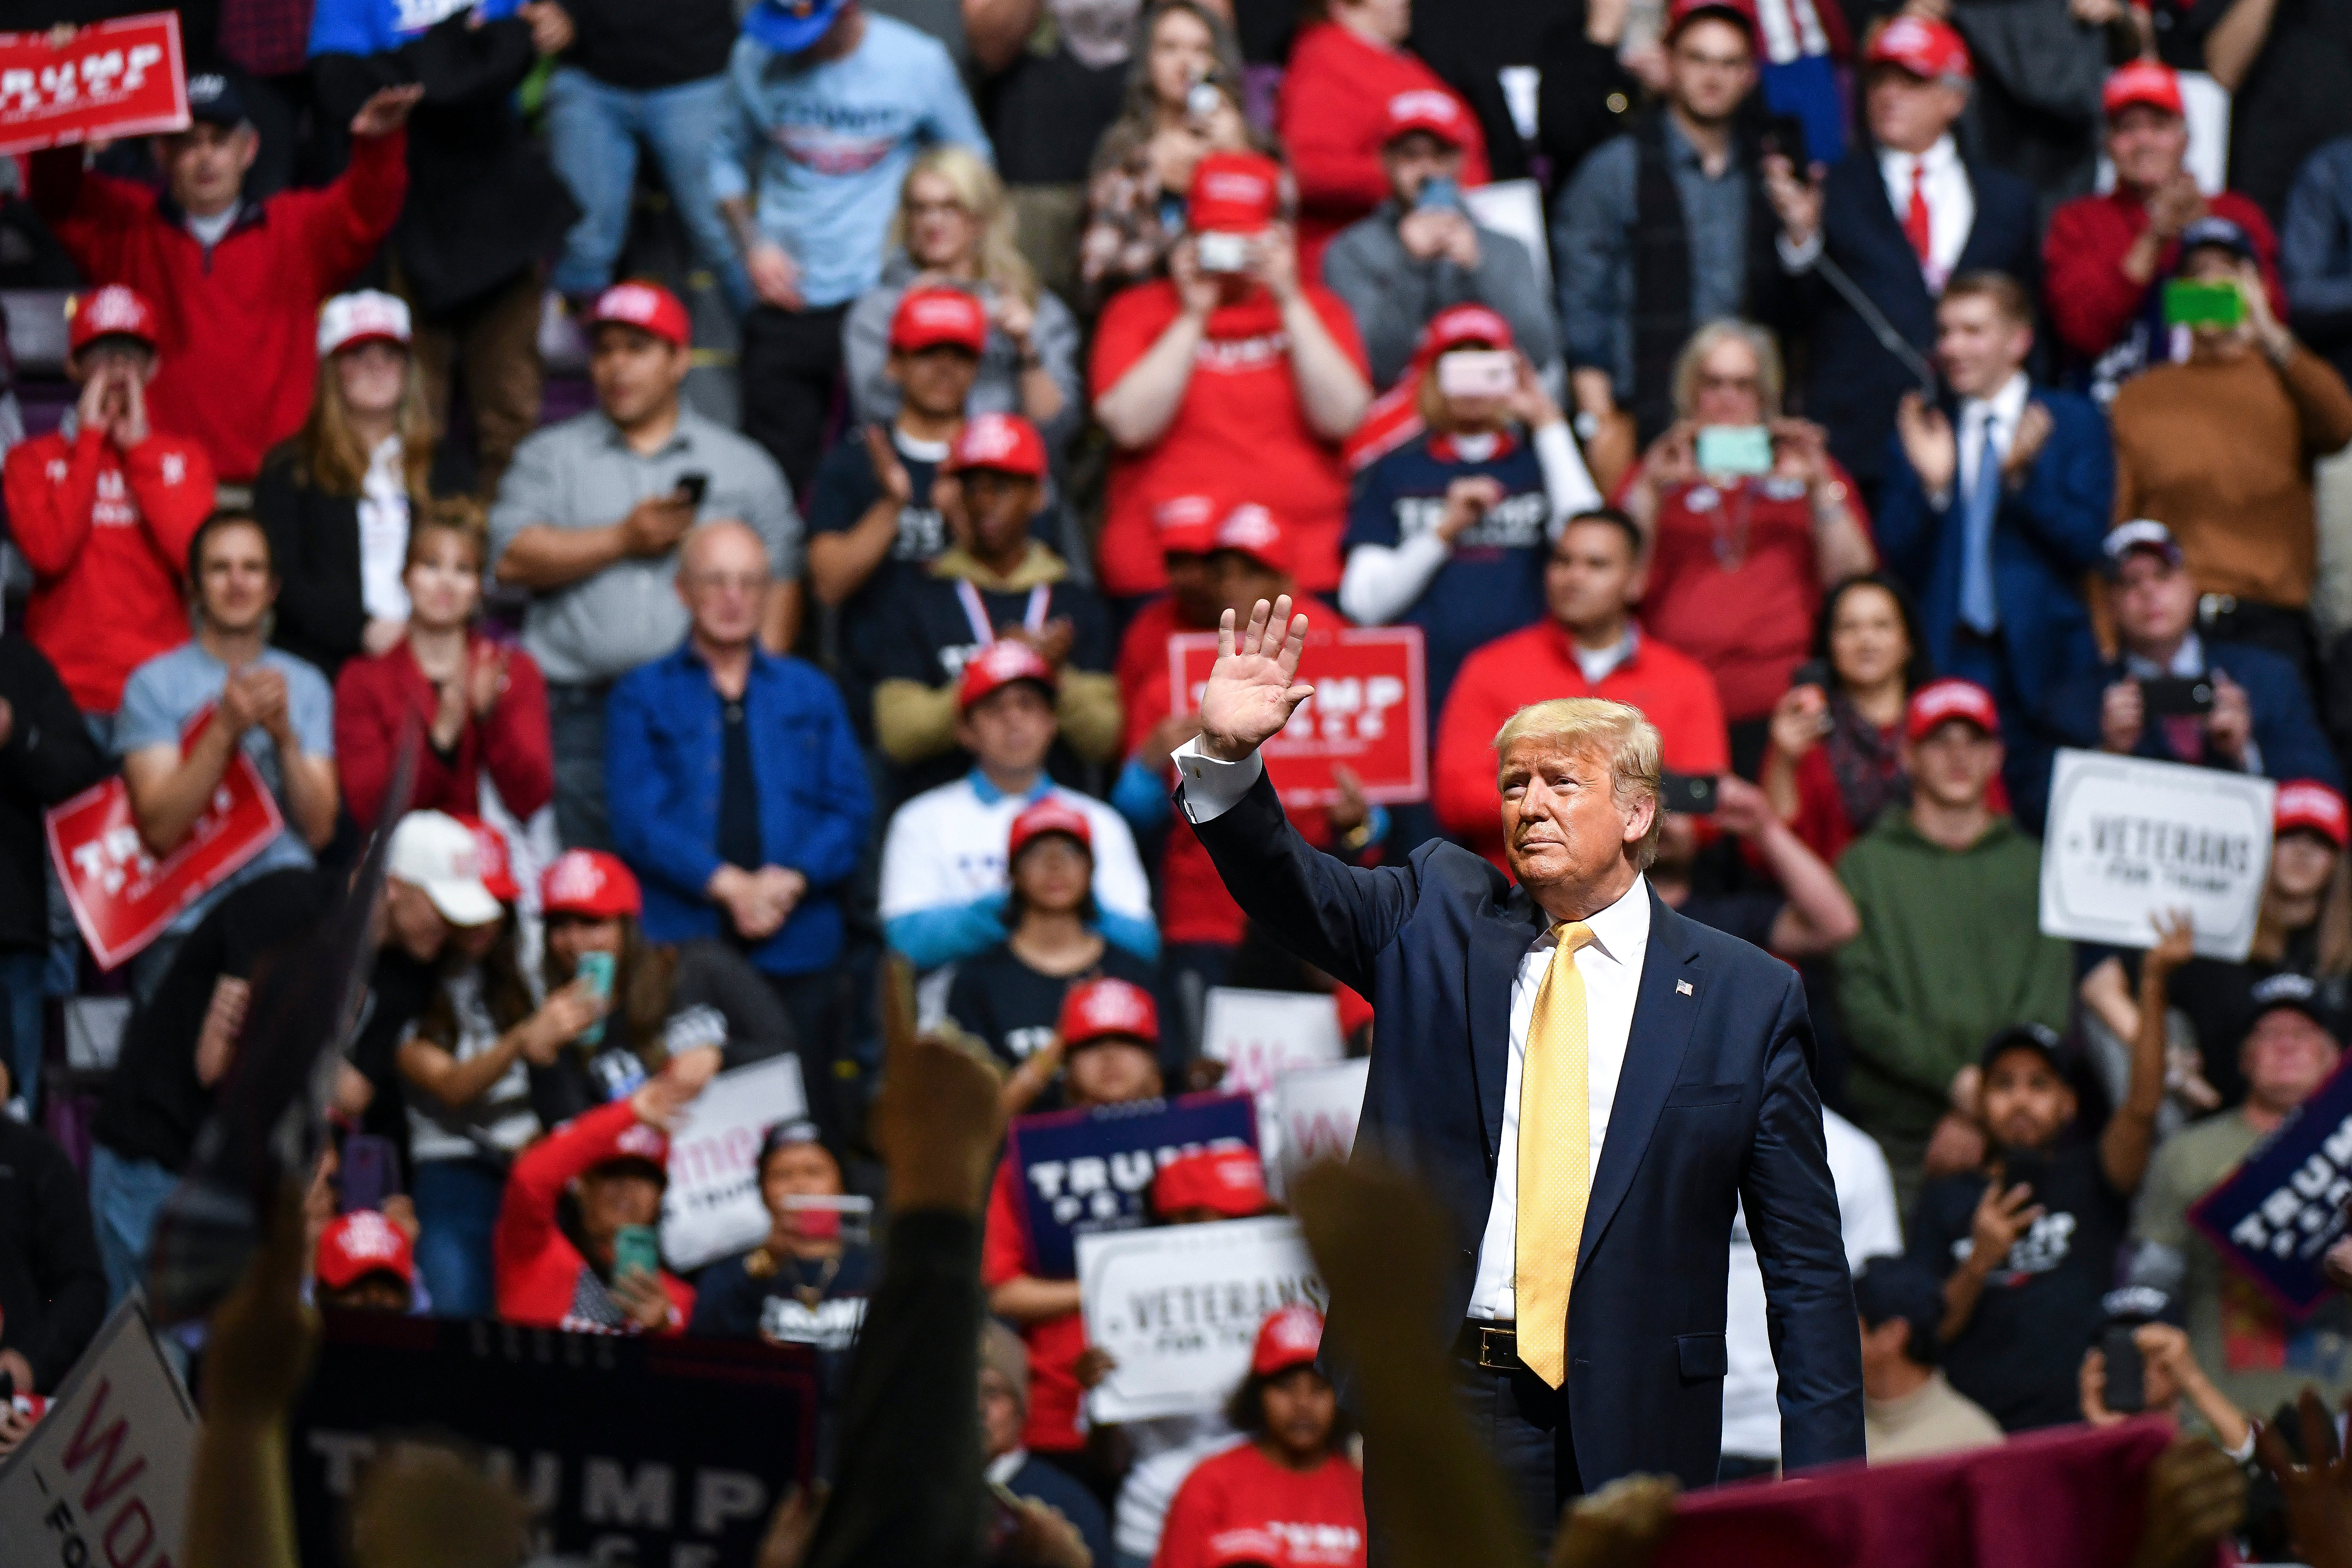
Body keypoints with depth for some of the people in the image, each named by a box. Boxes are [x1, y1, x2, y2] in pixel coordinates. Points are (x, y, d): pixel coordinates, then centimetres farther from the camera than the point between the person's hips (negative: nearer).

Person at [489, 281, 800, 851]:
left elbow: (781, 583, 11)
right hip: (581, 711, 0)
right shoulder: (551, 457, 17)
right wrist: (622, 540, -3)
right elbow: (512, 560, 1)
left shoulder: (743, 466, 17)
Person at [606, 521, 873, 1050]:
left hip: (797, 949, 2)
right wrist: (727, 884, -14)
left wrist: (793, 880, -10)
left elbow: (851, 811, 9)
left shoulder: (812, 693, 18)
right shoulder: (642, 695, 11)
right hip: (681, 942, -2)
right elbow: (638, 818, -1)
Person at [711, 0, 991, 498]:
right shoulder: (756, 59, 0)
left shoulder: (920, 64, -5)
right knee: (777, 469, -1)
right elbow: (729, 155, 15)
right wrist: (753, 246, 2)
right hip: (786, 304, 2)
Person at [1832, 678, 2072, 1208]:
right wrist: (1956, 1079, -13)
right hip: (1896, 1133, -1)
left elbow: (2048, 1011, 5)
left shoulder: (2035, 867, 15)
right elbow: (1861, 1005, -1)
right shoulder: (1865, 865, 12)